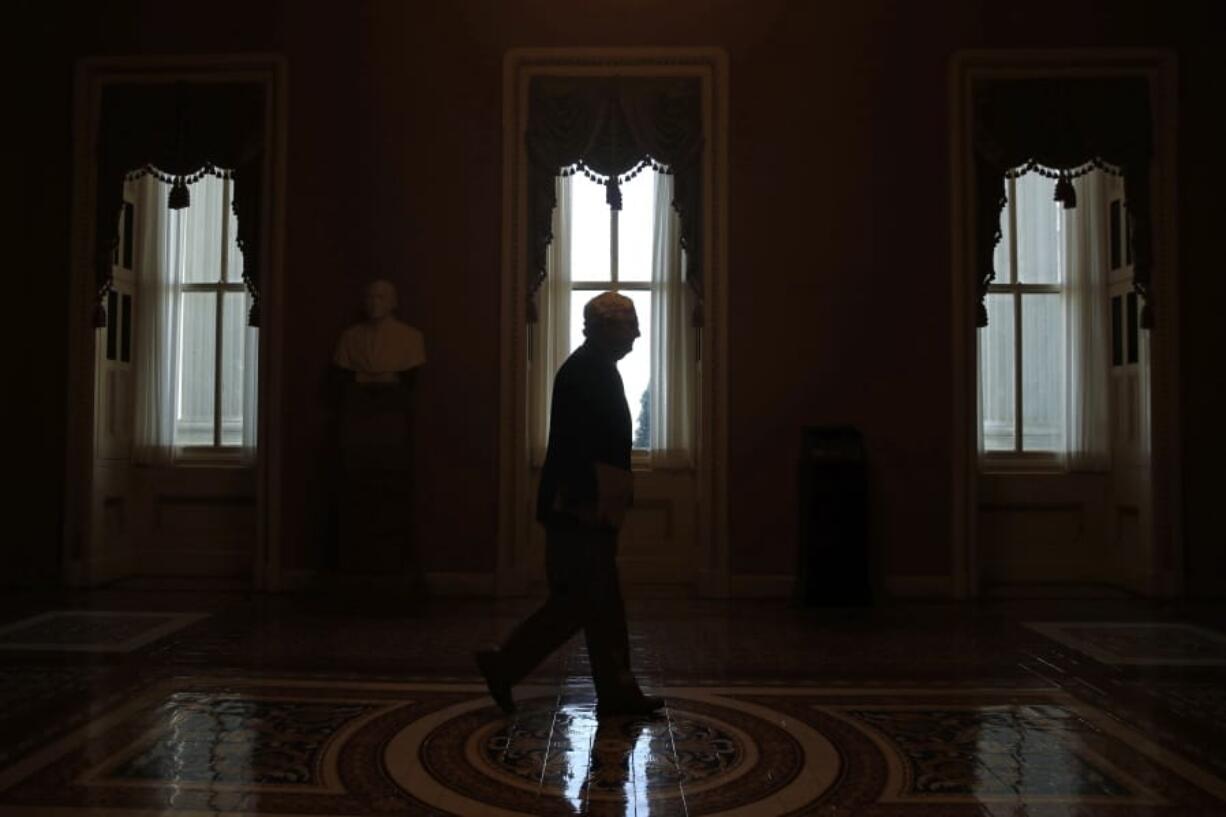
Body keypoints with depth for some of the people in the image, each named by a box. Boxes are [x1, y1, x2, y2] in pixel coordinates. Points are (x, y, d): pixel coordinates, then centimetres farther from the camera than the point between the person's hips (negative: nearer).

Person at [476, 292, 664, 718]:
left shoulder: (598, 370, 15)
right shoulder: (584, 373, -16)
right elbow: (573, 446, -22)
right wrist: (585, 506, -23)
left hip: (592, 510, 10)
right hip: (580, 511, -10)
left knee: (602, 602, 12)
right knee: (577, 601, -3)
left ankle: (617, 692, 20)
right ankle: (504, 665, 10)